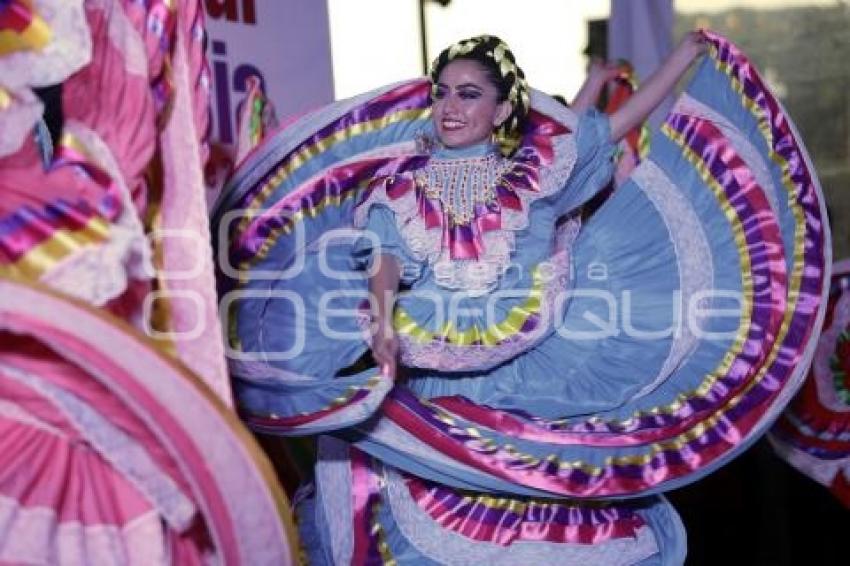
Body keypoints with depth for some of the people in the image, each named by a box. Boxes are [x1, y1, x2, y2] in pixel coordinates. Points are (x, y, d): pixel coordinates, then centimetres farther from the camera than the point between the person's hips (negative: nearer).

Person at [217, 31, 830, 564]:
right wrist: (381, 316, -32)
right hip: (425, 375, -1)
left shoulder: (532, 173, 7)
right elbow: (386, 257, -12)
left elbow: (622, 122, 10)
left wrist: (692, 49, 11)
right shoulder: (399, 186, 4)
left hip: (521, 374, 1)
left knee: (530, 511, 0)